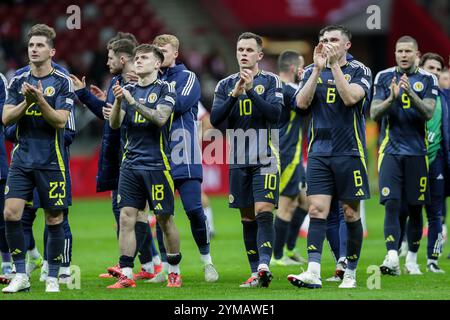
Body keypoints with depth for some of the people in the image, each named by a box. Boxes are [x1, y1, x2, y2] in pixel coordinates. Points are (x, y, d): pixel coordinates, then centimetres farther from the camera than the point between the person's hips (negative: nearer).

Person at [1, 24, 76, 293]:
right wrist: (26, 101, -14)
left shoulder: (63, 82, -4)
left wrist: (40, 99, -25)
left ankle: (53, 278, 12)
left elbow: (60, 121, -12)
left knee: (54, 219, 1)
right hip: (22, 159, 3)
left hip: (51, 161, -3)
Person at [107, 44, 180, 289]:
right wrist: (118, 101, -15)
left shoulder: (165, 89, -2)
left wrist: (134, 102, -25)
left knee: (165, 219, 1)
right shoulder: (129, 90, 11)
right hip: (131, 164, 4)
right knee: (126, 218, -4)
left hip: (157, 164, -4)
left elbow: (160, 118, -17)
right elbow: (114, 124, 3)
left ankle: (174, 272, 15)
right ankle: (126, 275, -3)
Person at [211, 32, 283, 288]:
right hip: (239, 161, 4)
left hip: (265, 160, -4)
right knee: (247, 218, 6)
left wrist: (251, 90, -20)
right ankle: (256, 273, 10)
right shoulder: (226, 85, 10)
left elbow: (275, 113, -13)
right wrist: (235, 94, -13)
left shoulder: (271, 81, 1)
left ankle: (264, 266, -28)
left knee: (264, 211, -17)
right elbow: (215, 119, -1)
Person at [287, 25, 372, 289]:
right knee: (317, 209, -9)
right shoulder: (313, 71, 10)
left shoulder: (359, 71, 0)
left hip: (350, 152, -2)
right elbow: (302, 102, -5)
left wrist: (335, 65, -18)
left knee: (351, 213, 4)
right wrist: (318, 69, -11)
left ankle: (351, 274, 14)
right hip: (319, 152, 2)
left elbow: (350, 98, -18)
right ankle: (313, 273, -18)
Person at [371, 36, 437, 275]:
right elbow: (374, 114, -2)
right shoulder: (383, 78, 4)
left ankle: (412, 259, 18)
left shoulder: (427, 80, 3)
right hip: (390, 150, -1)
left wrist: (411, 93, -25)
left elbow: (428, 113, -9)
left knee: (415, 208, 6)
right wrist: (391, 98, -21)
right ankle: (392, 258, -20)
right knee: (392, 204, -13)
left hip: (417, 152, 1)